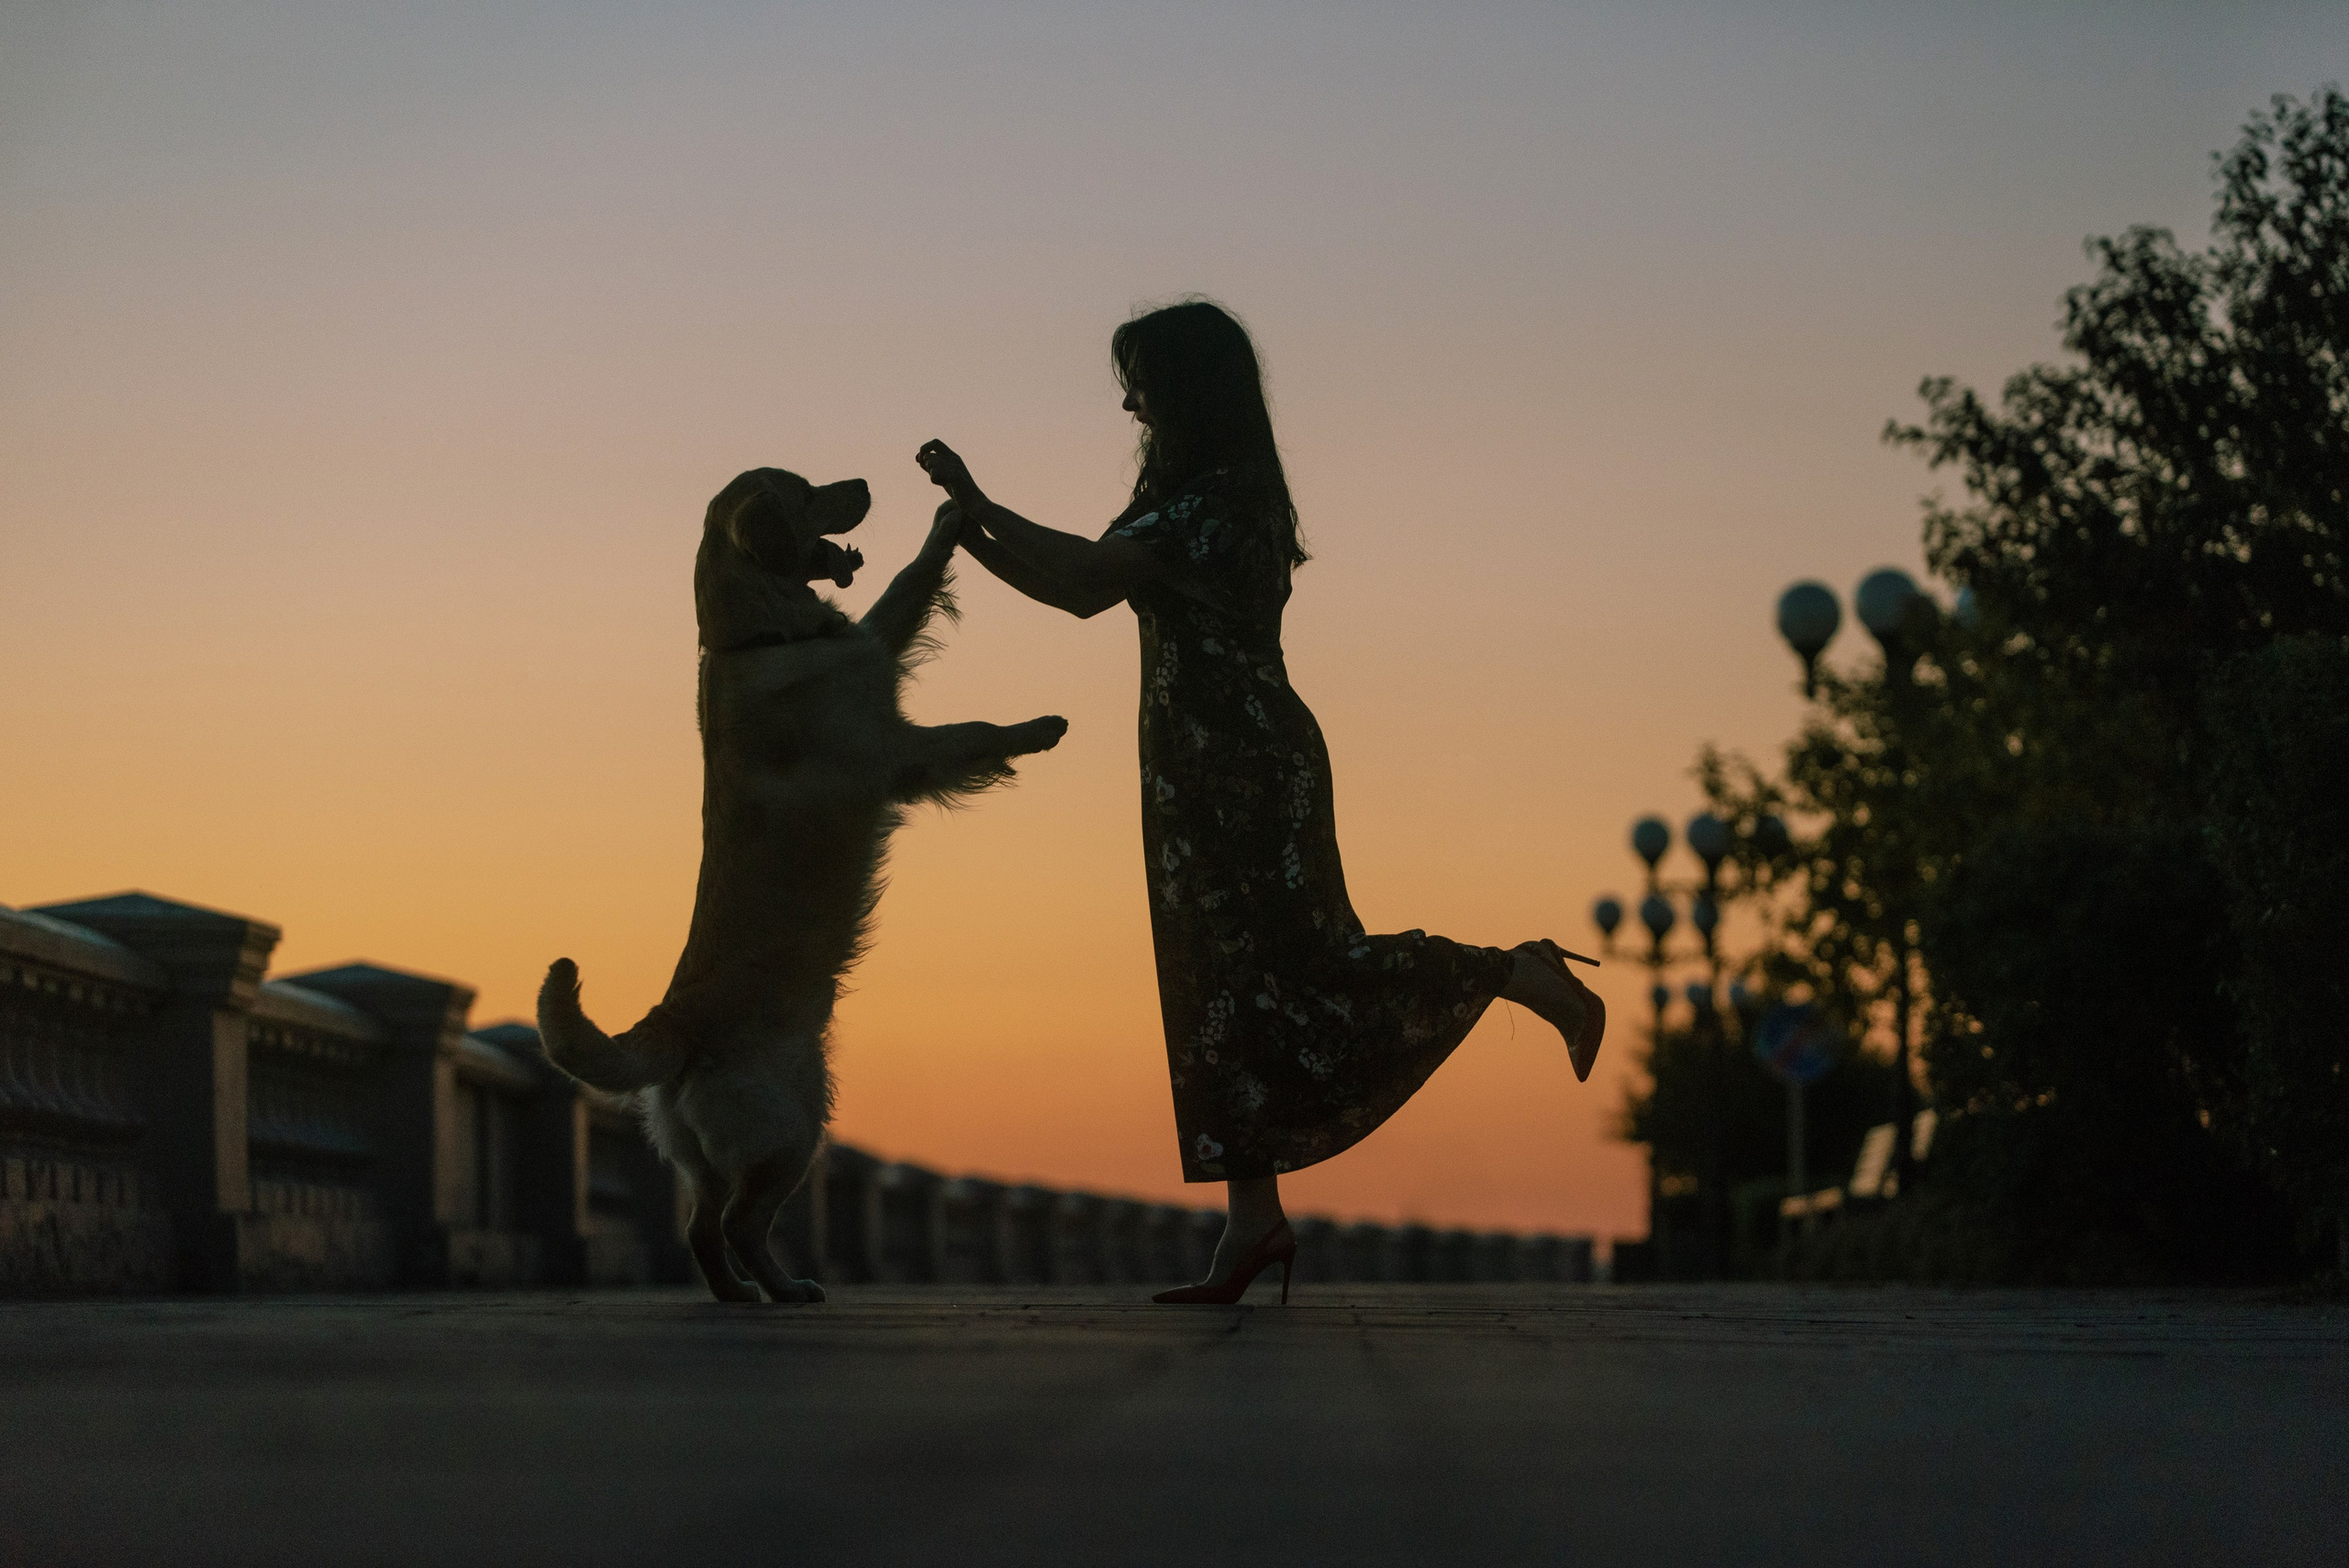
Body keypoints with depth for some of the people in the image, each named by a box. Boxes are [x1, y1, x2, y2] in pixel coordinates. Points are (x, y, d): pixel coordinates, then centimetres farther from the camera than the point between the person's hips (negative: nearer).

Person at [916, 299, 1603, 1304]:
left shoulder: (1214, 498, -14)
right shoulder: (1211, 496, 17)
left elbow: (1089, 579, -21)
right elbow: (1089, 589, 18)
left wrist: (978, 507, -14)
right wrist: (980, 542, 10)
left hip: (1245, 764, -10)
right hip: (1203, 768, 10)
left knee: (1299, 963, -11)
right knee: (1223, 987, 5)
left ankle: (1529, 980, 1)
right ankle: (1252, 1220, 4)